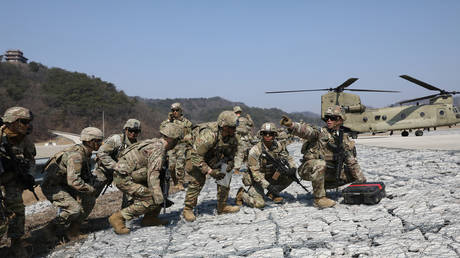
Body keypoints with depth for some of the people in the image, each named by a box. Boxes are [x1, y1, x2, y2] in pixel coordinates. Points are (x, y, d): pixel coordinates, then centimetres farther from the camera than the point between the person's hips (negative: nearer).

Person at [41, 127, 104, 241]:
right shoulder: (76, 155, -26)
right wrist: (92, 189, -24)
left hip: (64, 185, 10)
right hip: (52, 186, -10)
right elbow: (73, 181, -34)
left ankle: (73, 230, 8)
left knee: (89, 199, -1)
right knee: (75, 209, -22)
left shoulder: (86, 153, 5)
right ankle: (51, 230, 0)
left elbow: (87, 175, 15)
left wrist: (98, 181, -2)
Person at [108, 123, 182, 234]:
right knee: (151, 200, -14)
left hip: (130, 174, 10)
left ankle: (150, 218, 16)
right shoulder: (158, 150, -20)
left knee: (161, 187, 9)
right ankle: (118, 218, -10)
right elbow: (153, 177, -27)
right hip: (124, 178, -10)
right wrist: (160, 199, -28)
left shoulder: (156, 142, 10)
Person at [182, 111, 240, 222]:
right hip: (195, 155, -6)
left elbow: (232, 152, 4)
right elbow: (196, 156, -36)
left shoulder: (232, 137, -16)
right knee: (197, 180, -20)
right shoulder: (208, 135, -39)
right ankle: (187, 210, -6)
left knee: (225, 175, -2)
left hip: (214, 158, 7)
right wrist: (210, 171, -40)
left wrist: (229, 162, -17)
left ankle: (222, 206, 11)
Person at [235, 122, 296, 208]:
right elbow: (255, 172, -24)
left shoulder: (278, 146, -8)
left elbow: (288, 158, 6)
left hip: (272, 177, 6)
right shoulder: (255, 150, -23)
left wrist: (293, 168, -16)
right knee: (259, 204, -23)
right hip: (257, 179, -5)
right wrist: (267, 185, -32)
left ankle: (272, 193, 6)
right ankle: (242, 194, 7)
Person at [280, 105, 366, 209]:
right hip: (308, 169, -6)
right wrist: (291, 125, -52)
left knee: (353, 174, 4)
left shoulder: (345, 140, 6)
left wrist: (362, 181, 11)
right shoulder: (320, 132, -11)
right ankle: (319, 198, -24)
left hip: (327, 172, 6)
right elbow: (306, 130, -32)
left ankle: (324, 186, 12)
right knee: (320, 164, -38)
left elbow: (353, 163, 11)